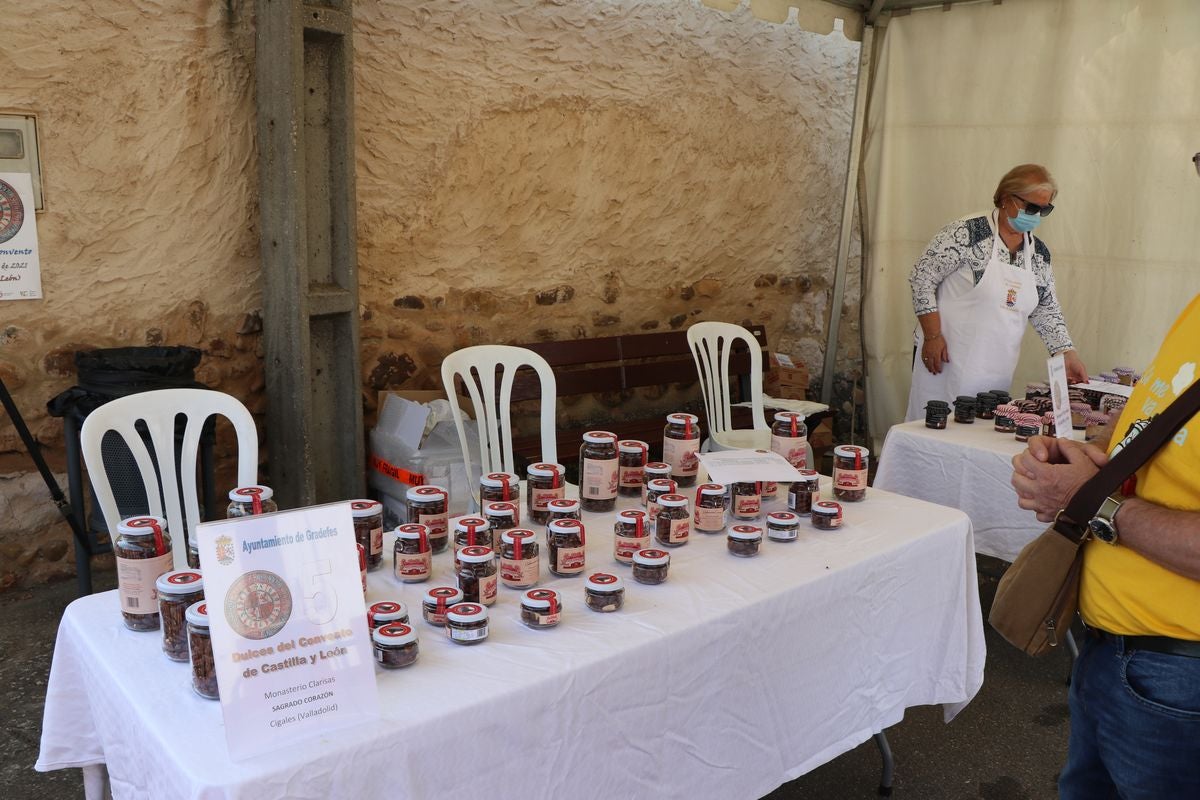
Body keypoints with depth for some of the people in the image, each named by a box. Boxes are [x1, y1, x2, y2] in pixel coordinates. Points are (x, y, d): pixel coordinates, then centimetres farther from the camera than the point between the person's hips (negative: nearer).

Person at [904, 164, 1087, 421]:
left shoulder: (1039, 253, 10)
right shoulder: (967, 232, -10)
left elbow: (1047, 311, 16)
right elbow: (922, 278, -11)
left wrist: (1068, 355, 4)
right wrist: (933, 336, -15)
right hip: (946, 361, -6)